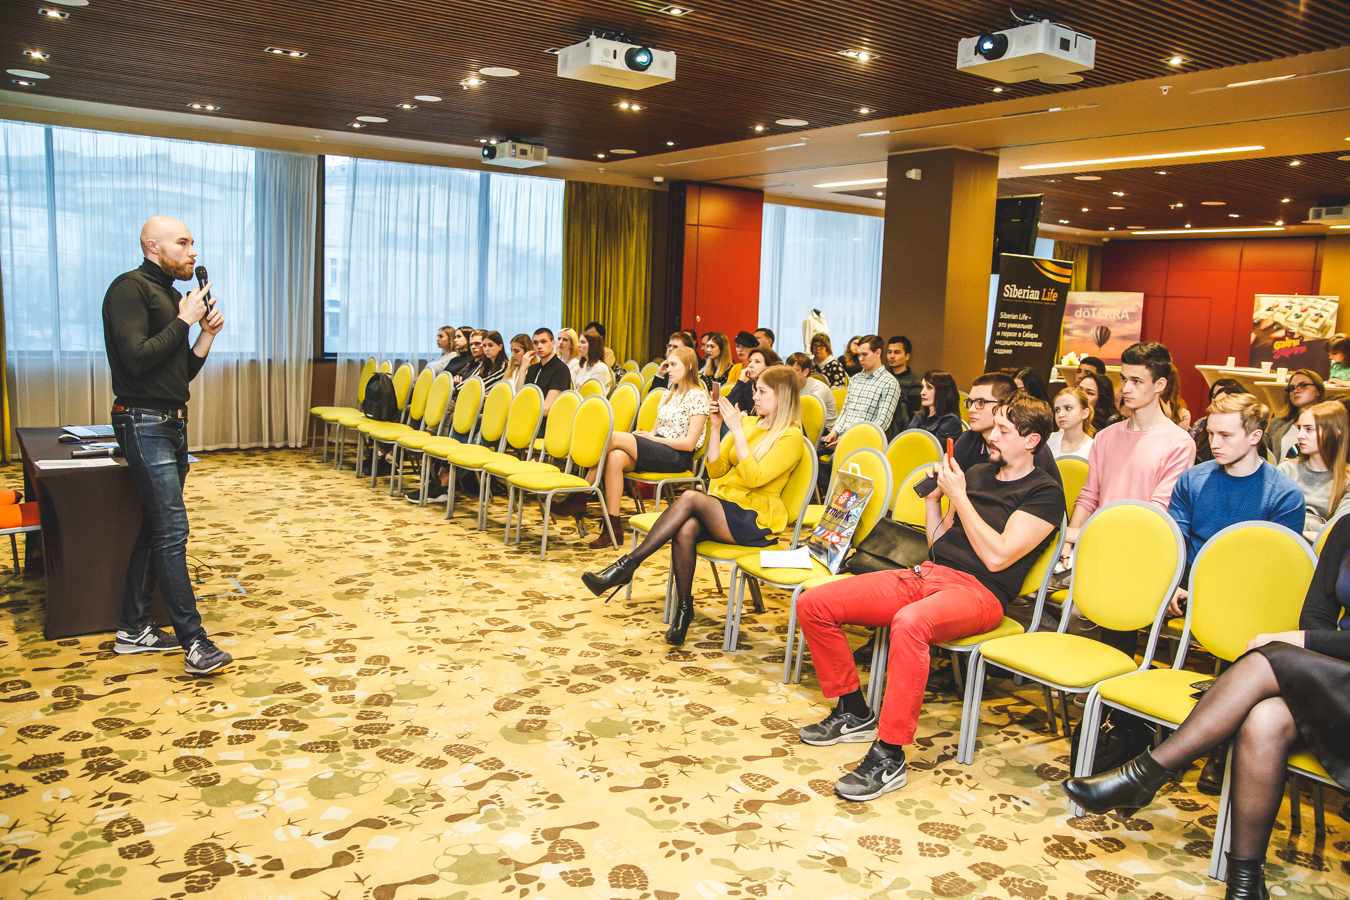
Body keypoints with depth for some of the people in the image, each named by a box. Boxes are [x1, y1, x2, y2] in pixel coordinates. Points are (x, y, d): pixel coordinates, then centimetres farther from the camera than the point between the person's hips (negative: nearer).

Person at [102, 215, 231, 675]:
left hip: (171, 424, 9)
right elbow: (137, 359, -20)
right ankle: (193, 641, -10)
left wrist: (206, 335, 3)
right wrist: (185, 321, -12)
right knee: (172, 529, -12)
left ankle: (133, 629, 21)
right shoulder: (129, 288, -9)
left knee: (155, 528, 12)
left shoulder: (169, 295, 18)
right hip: (144, 424, -9)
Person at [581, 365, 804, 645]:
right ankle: (684, 607, -19)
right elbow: (716, 471, 13)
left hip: (754, 520, -6)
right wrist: (716, 427, 1)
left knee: (690, 498, -31)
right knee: (685, 530, -30)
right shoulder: (749, 423, 17)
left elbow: (754, 478, -17)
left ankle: (627, 564, -28)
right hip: (720, 508, 6)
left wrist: (737, 430, -16)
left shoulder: (791, 437, -4)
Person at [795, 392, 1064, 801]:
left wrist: (959, 496, -10)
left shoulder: (1044, 493, -1)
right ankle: (855, 713, 8)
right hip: (926, 573, 8)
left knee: (909, 623, -43)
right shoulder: (976, 474, 21)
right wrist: (934, 496, 9)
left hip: (978, 591, -8)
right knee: (812, 604, -7)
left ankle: (889, 757, -32)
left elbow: (997, 557, -14)